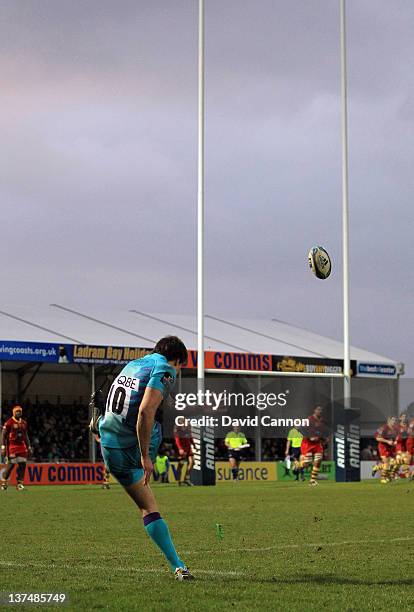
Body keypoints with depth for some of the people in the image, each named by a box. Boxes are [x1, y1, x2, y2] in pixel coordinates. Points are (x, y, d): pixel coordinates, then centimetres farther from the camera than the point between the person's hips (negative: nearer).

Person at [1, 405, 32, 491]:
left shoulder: (24, 423, 13)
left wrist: (29, 447, 18)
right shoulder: (9, 423, -7)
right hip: (12, 446, -6)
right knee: (11, 464, -7)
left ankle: (19, 483, 5)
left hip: (22, 446, 6)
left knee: (23, 464, -1)